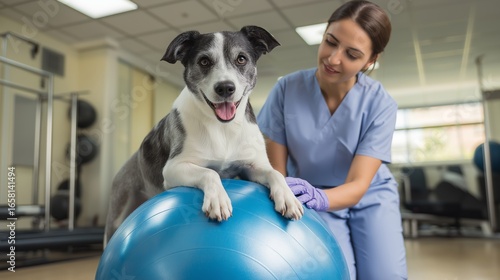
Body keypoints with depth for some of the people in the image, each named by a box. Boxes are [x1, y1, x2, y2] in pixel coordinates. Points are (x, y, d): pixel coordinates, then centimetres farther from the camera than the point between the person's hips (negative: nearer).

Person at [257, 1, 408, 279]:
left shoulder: (380, 104, -20)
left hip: (370, 197, 1)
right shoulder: (287, 89, -19)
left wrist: (319, 198, -48)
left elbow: (358, 185, -26)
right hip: (318, 203, 0)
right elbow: (275, 170, -15)